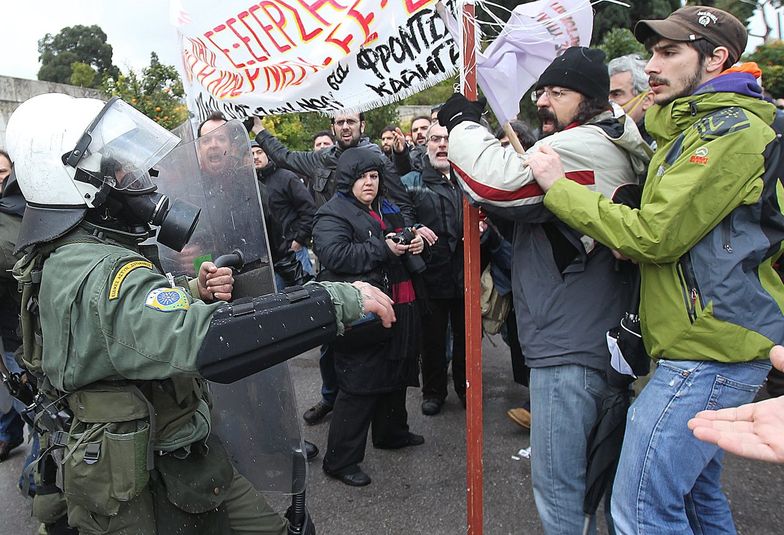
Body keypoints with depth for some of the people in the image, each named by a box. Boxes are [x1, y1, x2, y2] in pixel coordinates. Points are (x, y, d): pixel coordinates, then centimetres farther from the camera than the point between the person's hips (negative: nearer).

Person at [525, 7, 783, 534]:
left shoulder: (730, 129, -14)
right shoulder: (693, 127, 19)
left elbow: (653, 236, -20)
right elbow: (671, 228, 20)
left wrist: (559, 187, -13)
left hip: (708, 353, -10)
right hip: (709, 346, 10)